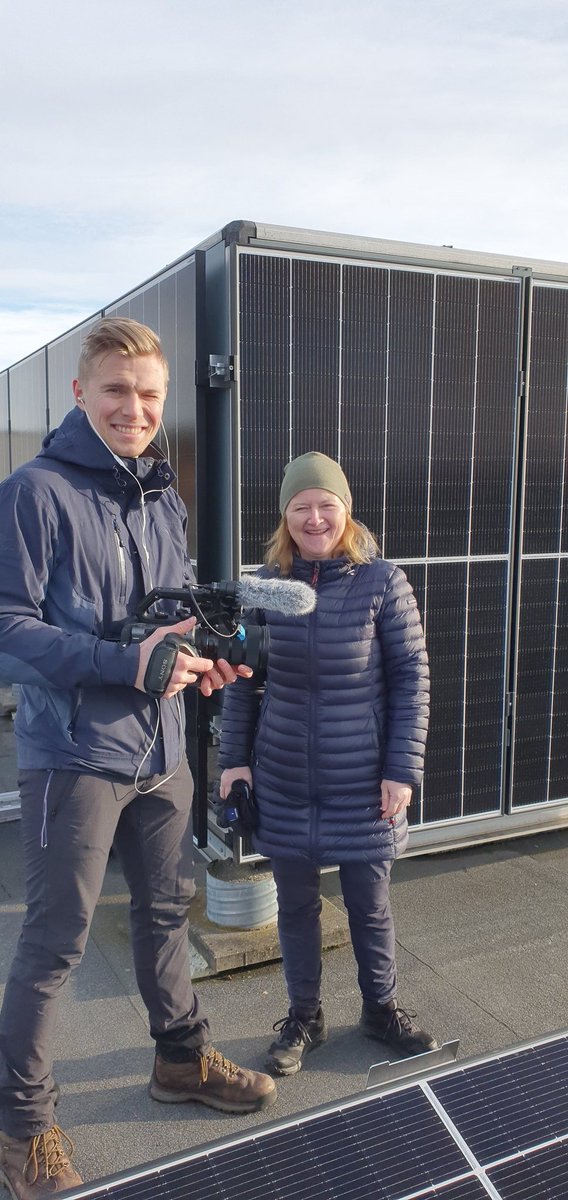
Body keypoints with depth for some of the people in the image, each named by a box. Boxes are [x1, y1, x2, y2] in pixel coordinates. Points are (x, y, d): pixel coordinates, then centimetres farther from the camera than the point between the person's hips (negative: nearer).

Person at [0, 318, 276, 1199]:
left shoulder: (165, 500, 10)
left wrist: (206, 657, -3)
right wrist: (128, 663, -25)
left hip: (161, 749, 7)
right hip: (75, 754, -7)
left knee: (166, 910, 20)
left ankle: (182, 1059, 42)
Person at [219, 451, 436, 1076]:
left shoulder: (382, 581, -9)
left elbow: (411, 678, -7)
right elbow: (243, 680, 5)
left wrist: (403, 769, -11)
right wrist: (234, 759, 2)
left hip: (362, 782, -2)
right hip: (284, 783, 2)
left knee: (370, 904, 14)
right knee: (295, 904, 14)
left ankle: (381, 1007, 38)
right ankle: (304, 1017, 35)